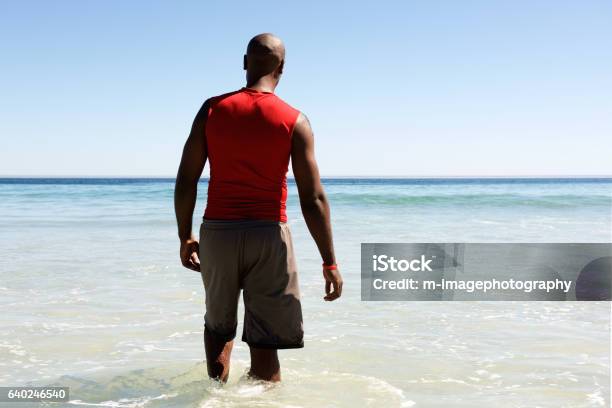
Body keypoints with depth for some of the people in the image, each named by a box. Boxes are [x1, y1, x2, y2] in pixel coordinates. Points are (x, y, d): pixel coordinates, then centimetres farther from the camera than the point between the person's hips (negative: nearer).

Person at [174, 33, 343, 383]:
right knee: (264, 341, 4)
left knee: (218, 325, 24)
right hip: (268, 235, -2)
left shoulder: (213, 109, 1)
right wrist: (330, 263, -4)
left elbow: (186, 180, 1)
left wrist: (185, 238, 12)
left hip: (217, 232, 3)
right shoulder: (295, 121, -5)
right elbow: (313, 199, -9)